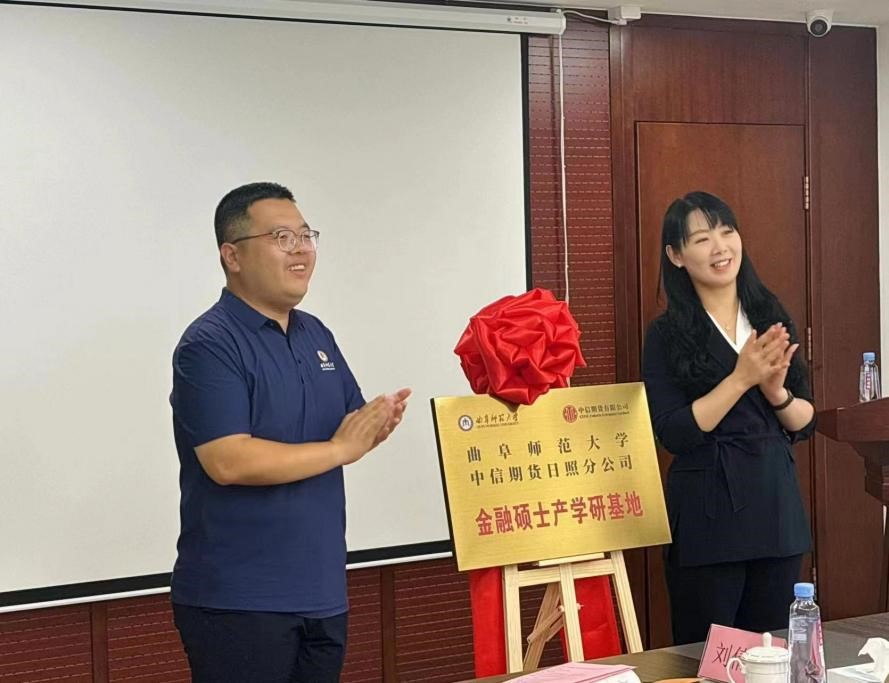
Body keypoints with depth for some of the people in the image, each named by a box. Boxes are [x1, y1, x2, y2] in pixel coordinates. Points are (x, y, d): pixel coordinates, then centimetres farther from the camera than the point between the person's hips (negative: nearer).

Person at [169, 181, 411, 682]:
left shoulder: (317, 335, 13)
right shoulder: (209, 345, -12)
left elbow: (350, 429, 17)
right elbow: (229, 461, -23)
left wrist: (376, 426, -7)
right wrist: (339, 449, -17)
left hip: (322, 592, 8)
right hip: (237, 601, -7)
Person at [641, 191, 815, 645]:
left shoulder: (771, 319, 7)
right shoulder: (667, 335, -5)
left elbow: (805, 423, 8)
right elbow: (673, 434, -13)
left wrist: (777, 393, -12)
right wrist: (741, 379, -19)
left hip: (777, 507, 4)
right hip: (709, 518, -4)